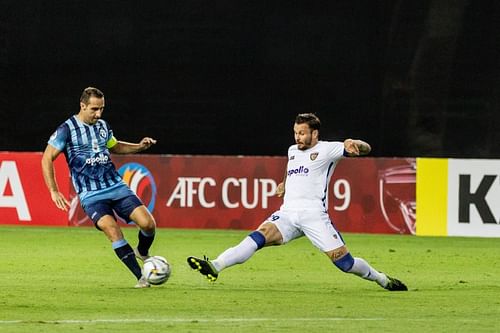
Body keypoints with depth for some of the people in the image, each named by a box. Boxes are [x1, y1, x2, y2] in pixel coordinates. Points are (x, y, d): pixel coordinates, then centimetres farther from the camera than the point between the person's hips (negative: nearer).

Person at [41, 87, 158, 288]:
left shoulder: (103, 126, 12)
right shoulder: (67, 129, -6)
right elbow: (47, 159, -5)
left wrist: (139, 147, 15)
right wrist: (54, 191, -11)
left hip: (116, 186, 5)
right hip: (91, 195, -5)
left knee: (147, 223, -12)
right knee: (112, 231, -26)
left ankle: (142, 253, 21)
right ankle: (140, 277, -19)